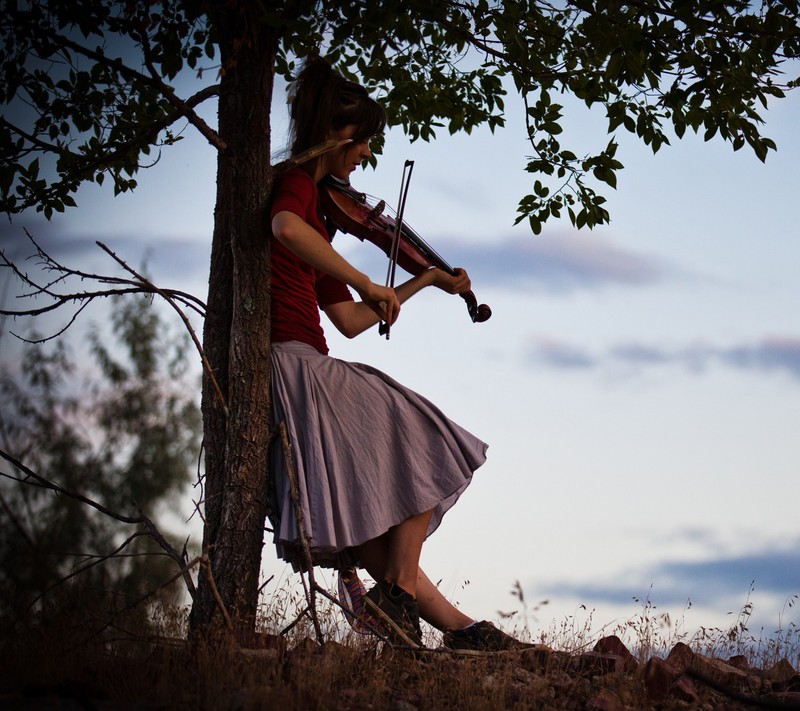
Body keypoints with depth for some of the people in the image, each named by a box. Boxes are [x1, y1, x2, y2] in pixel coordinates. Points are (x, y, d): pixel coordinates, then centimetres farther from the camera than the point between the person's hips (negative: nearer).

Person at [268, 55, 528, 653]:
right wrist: (368, 284, -26)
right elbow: (285, 229, -34)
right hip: (291, 363, -10)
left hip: (301, 369, 10)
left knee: (368, 515, 9)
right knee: (425, 449, 0)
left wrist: (424, 282, 27)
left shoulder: (316, 206, 23)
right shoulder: (295, 182, -6)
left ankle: (455, 626, 13)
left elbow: (349, 321, 23)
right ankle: (400, 591, 0)